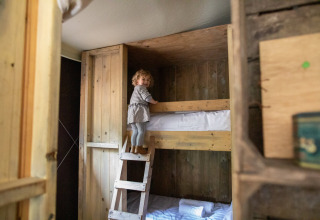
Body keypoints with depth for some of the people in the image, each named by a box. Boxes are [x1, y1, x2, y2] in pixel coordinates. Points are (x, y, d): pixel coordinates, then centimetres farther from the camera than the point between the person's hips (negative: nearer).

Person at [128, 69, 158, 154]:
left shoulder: (136, 89, 28)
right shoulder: (141, 87, -3)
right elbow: (147, 97, -13)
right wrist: (154, 102, 0)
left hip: (132, 112, 9)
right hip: (139, 110, -9)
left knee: (135, 131, 11)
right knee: (141, 130, -7)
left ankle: (133, 148, 12)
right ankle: (138, 148, -6)